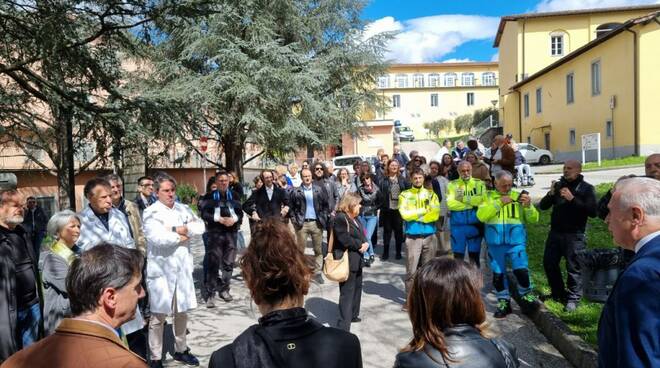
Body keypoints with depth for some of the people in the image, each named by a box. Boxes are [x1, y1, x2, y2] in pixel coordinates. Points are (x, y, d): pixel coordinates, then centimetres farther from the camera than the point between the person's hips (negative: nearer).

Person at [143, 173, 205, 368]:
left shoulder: (183, 209, 8)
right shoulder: (151, 212, -8)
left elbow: (200, 226, -1)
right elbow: (156, 237, -22)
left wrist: (180, 229, -16)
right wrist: (182, 237, -10)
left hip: (182, 268, 5)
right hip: (161, 269, -5)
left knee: (182, 312, 17)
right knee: (158, 315, 3)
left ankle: (180, 349, 33)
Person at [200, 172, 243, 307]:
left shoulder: (234, 195, 11)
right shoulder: (210, 196, 2)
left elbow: (240, 212, 9)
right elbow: (204, 214, -5)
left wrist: (234, 219, -11)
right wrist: (219, 219, -15)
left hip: (231, 233, 3)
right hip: (215, 233, -3)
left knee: (229, 263, 7)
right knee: (213, 263, -5)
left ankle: (224, 289, 22)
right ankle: (210, 294, 1)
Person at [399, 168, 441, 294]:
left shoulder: (431, 194, 7)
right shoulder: (405, 195, 2)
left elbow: (435, 214, -6)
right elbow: (405, 214, -11)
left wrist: (414, 215, -9)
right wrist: (425, 210, -7)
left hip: (429, 236, 2)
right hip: (412, 237, -2)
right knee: (411, 270, -2)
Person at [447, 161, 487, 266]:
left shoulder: (479, 183, 6)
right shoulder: (452, 184, 4)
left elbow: (483, 199, -12)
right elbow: (450, 204, -10)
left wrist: (464, 199, -10)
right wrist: (473, 203, -9)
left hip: (475, 224, 0)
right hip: (458, 224, 0)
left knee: (474, 255, 8)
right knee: (458, 255, 5)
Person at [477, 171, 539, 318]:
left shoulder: (519, 196, 6)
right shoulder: (489, 196, 5)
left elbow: (533, 219, 5)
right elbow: (481, 216, -11)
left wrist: (528, 206, -14)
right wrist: (498, 203, -17)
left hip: (516, 241, -1)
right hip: (495, 243, 1)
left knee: (521, 270, -13)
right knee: (498, 274, 7)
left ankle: (526, 297, 13)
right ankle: (503, 302, 25)